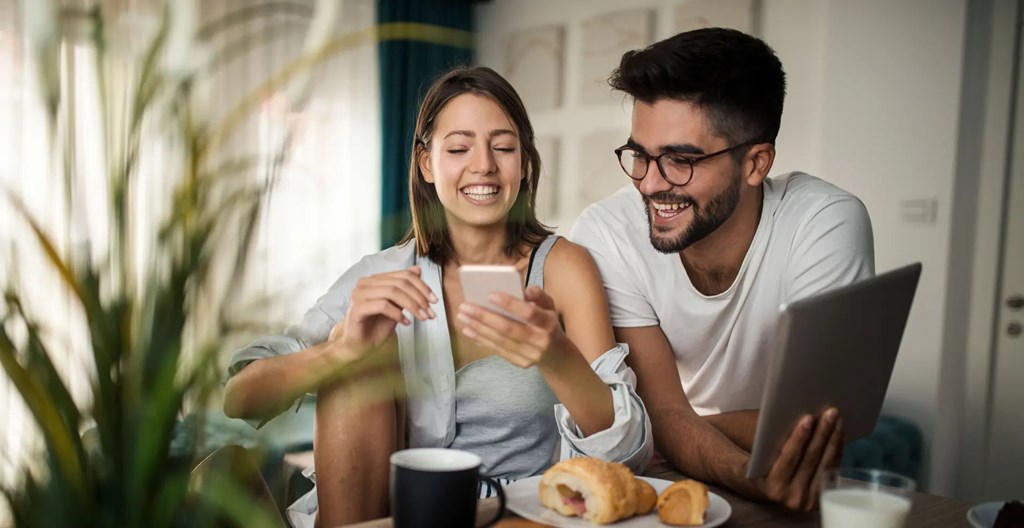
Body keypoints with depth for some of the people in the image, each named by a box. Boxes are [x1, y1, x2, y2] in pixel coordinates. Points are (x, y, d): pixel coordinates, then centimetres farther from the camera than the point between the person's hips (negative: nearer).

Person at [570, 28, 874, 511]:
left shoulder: (827, 225, -20)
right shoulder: (605, 235, -18)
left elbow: (817, 426, -19)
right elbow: (665, 417, -18)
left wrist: (680, 423, -16)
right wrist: (754, 477, -35)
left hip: (794, 501, 1)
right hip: (660, 484, 0)